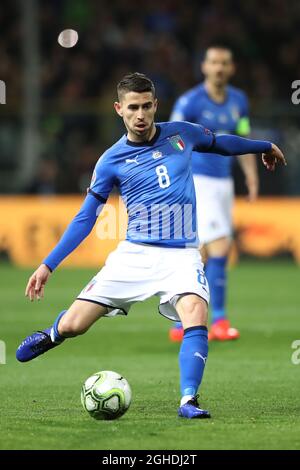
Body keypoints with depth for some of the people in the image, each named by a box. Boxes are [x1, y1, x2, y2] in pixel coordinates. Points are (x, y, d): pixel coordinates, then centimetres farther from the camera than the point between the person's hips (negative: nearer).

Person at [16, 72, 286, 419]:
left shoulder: (181, 134, 3)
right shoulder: (111, 161, -1)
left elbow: (221, 143, 25)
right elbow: (85, 218, 4)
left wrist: (265, 146, 37)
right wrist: (48, 265, -2)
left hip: (181, 255, 0)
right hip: (134, 254, 0)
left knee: (195, 314, -30)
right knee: (72, 326, -4)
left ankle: (188, 400, -28)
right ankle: (54, 334, 34)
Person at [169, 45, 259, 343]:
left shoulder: (238, 101, 9)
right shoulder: (190, 102, -10)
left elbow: (243, 142, 17)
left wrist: (252, 177, 6)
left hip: (223, 183, 7)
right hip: (197, 181, -7)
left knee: (203, 257, 9)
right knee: (219, 246, -17)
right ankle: (219, 320, -11)